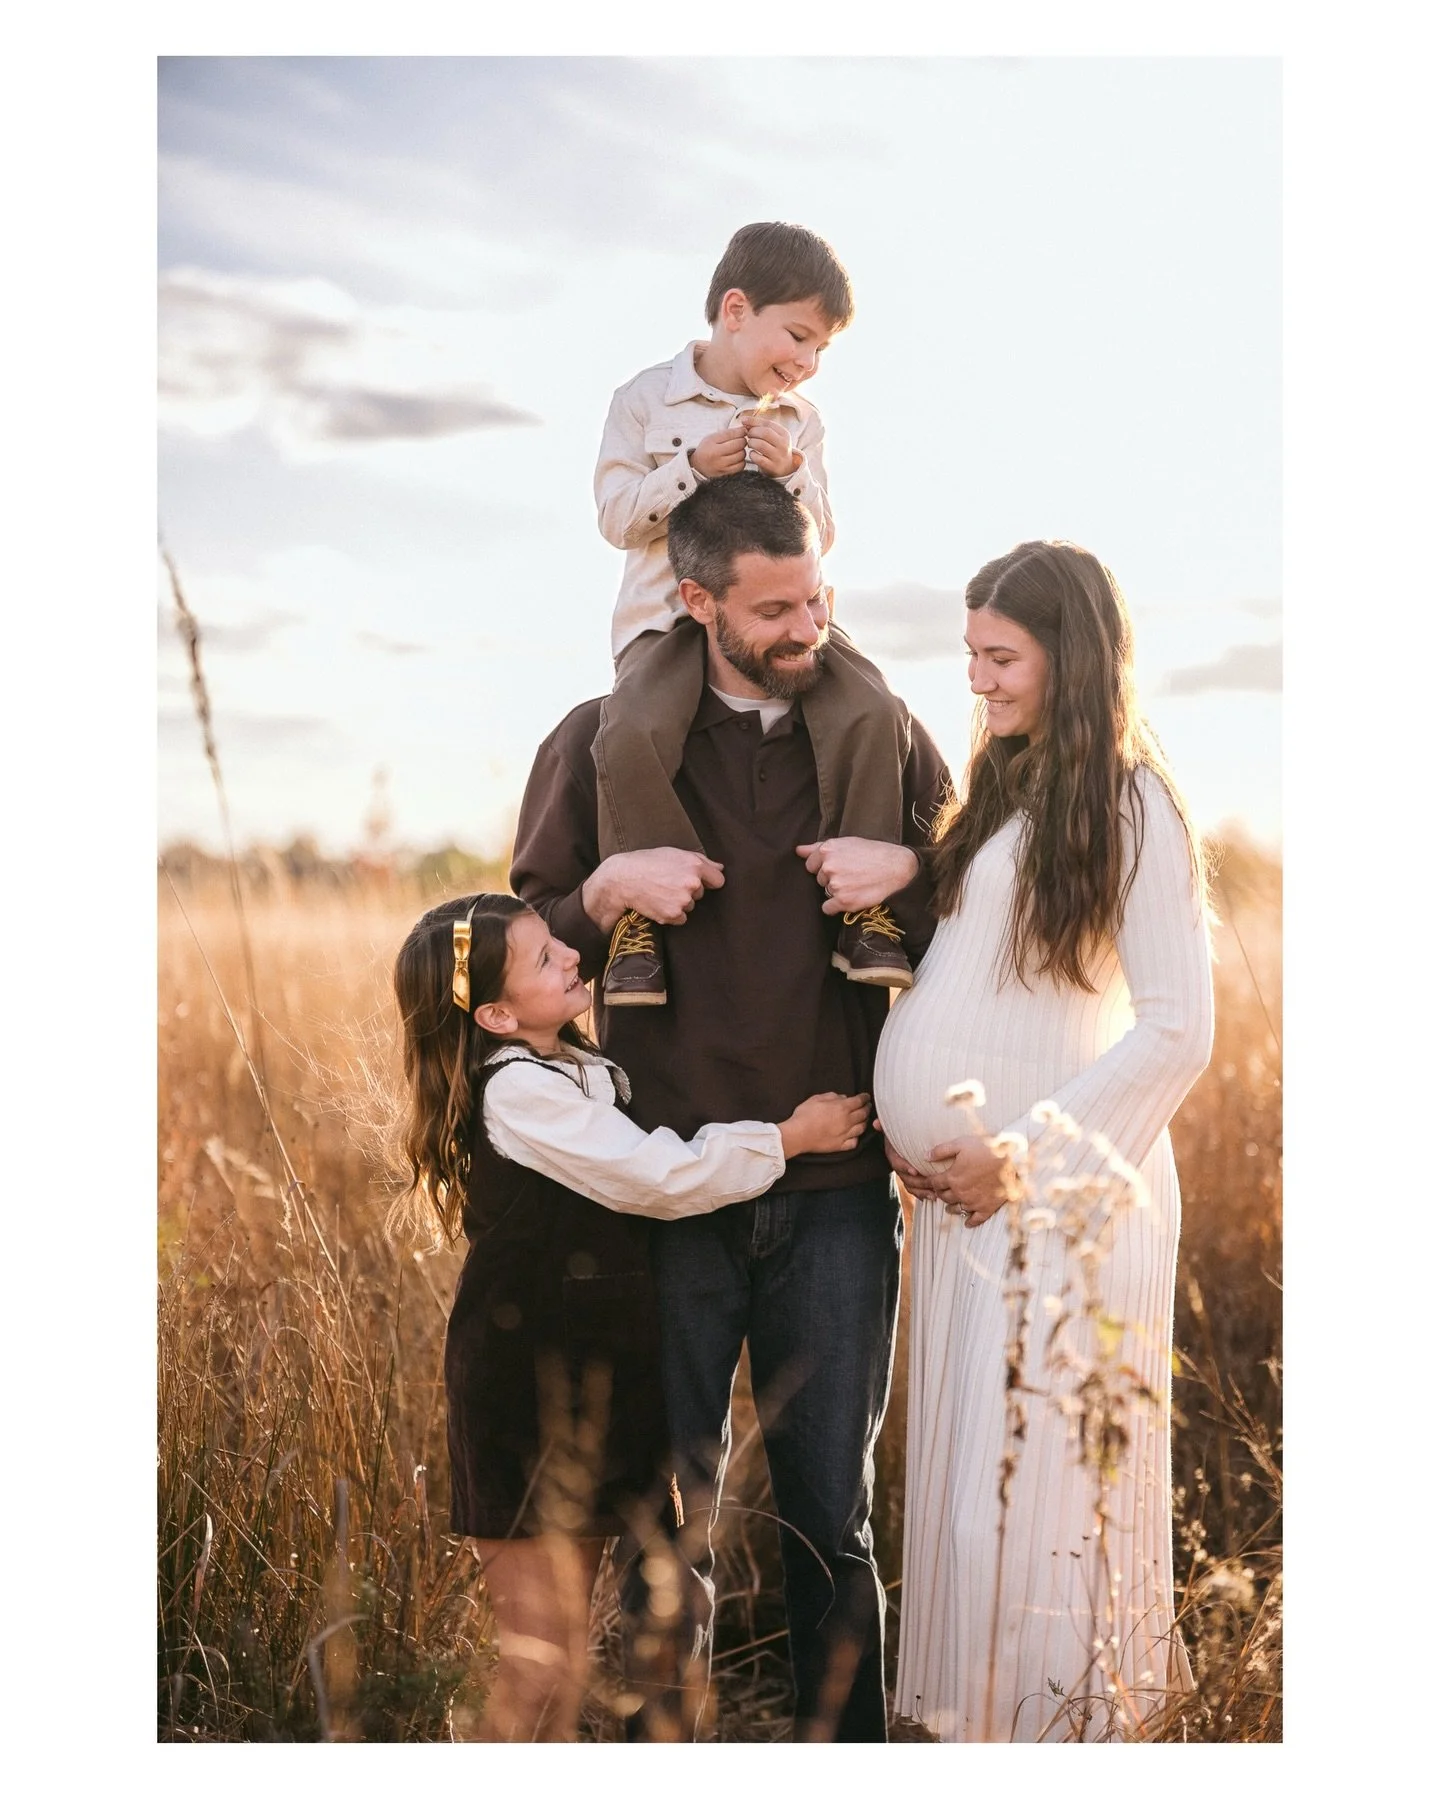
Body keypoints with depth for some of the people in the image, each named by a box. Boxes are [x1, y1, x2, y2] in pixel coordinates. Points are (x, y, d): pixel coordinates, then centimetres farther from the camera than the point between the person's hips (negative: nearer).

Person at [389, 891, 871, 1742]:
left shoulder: (585, 1073, 12)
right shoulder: (517, 1090, -17)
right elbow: (663, 1179, -18)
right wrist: (791, 1137, -9)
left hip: (588, 1388, 9)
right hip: (529, 1407, -9)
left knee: (567, 1651, 15)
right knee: (540, 1673, -4)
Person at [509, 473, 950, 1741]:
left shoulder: (880, 735, 5)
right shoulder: (603, 743, 1)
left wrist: (908, 870, -9)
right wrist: (611, 887, -13)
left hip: (836, 1194, 1)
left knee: (831, 1518, 9)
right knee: (665, 1523, 9)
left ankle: (843, 1751, 24)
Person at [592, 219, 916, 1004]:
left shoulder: (800, 418, 12)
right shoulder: (646, 399, 3)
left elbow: (819, 536, 9)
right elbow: (617, 517, -2)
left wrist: (789, 478, -11)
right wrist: (694, 466, -16)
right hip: (671, 616, -3)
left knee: (872, 710, -23)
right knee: (631, 732, -32)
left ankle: (865, 905, -15)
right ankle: (637, 913, -19)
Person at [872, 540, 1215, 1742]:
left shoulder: (1131, 805, -9)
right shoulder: (999, 795, 14)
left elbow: (1179, 1031, -13)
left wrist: (1026, 1155, -14)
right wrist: (916, 1131, 4)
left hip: (1066, 1194, -7)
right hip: (969, 1190, 7)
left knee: (1037, 1482, -2)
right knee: (964, 1471, 11)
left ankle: (1061, 1722, 14)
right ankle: (976, 1727, 25)